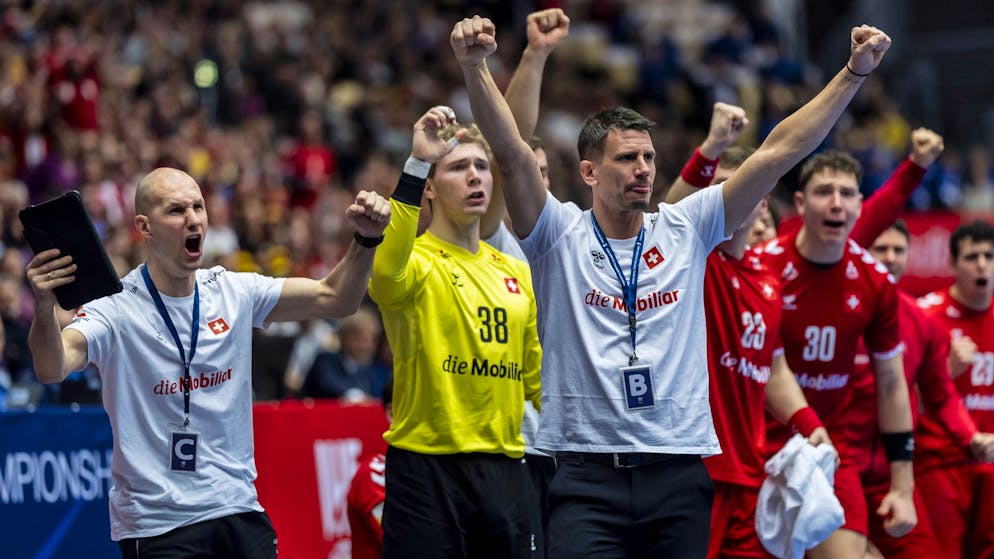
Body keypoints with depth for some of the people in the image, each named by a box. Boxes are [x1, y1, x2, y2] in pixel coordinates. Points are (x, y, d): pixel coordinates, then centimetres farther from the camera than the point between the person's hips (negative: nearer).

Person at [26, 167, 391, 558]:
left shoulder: (233, 292, 4)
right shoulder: (116, 307, -13)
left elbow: (333, 298, 6)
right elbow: (53, 369, -29)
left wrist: (367, 239, -11)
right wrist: (44, 308, -49)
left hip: (240, 511, 5)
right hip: (156, 524, -5)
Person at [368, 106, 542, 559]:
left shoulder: (516, 273, 16)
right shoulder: (417, 262, -4)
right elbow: (385, 272, -30)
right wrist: (417, 163, -36)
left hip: (504, 469, 6)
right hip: (427, 468, -6)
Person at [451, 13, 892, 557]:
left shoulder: (684, 231, 10)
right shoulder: (561, 237, 2)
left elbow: (777, 153, 6)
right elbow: (512, 153, -12)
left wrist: (854, 73, 1)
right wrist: (475, 66, -27)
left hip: (678, 471, 3)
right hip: (586, 473, -3)